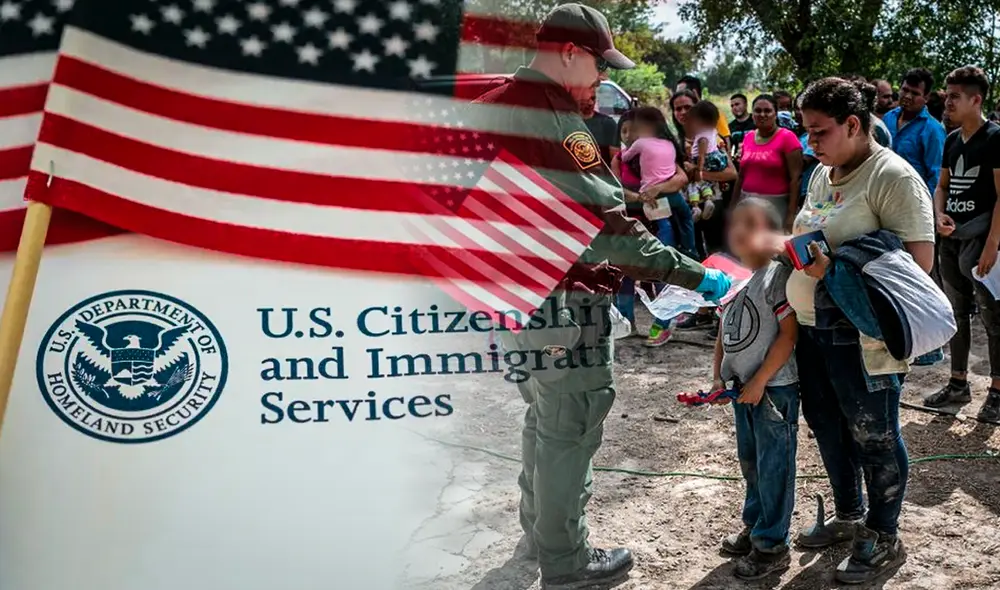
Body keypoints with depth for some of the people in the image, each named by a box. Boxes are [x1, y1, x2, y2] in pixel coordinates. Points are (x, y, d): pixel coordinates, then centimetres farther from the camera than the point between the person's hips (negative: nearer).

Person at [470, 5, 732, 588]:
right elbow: (608, 222, -25)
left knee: (546, 417, 23)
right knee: (570, 428, 2)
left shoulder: (489, 108, 9)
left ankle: (539, 532, 38)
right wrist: (696, 276, -20)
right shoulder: (554, 120, -21)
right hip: (560, 301, -10)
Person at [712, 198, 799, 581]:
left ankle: (772, 545, 15)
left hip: (774, 387, -8)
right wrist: (718, 376, 6)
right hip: (741, 385, 8)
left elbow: (788, 335, -18)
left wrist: (759, 382, -18)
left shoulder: (778, 274, -16)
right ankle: (754, 526, 37)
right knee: (750, 462, 20)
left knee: (773, 467, 3)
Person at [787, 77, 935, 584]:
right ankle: (849, 516, 40)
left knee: (873, 438, 7)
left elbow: (919, 259, -21)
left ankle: (883, 538, 26)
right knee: (828, 428, 20)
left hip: (863, 336, -8)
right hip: (811, 326, 8)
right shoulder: (821, 173, 11)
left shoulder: (893, 177, -15)